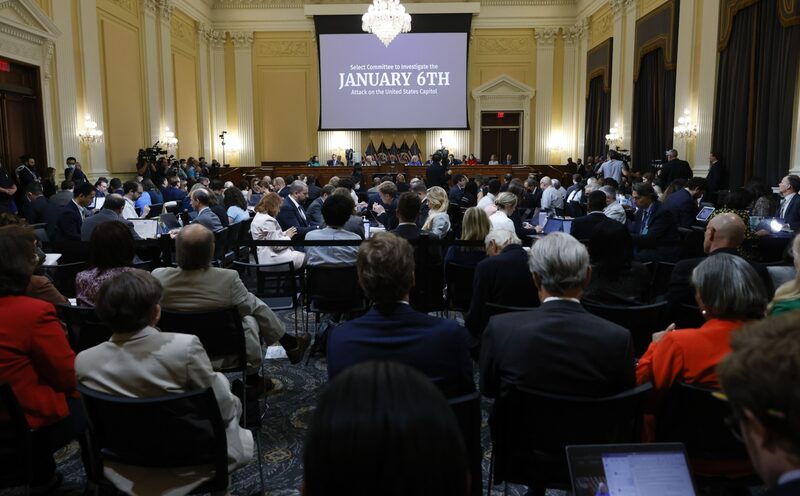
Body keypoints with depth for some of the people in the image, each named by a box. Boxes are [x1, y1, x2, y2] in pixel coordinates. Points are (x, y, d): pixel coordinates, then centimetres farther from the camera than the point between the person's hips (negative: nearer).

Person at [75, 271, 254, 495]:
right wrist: (233, 403, 5)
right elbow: (223, 409, -18)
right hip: (186, 464, -4)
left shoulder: (84, 362, -16)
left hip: (125, 467, 4)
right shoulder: (185, 346, -30)